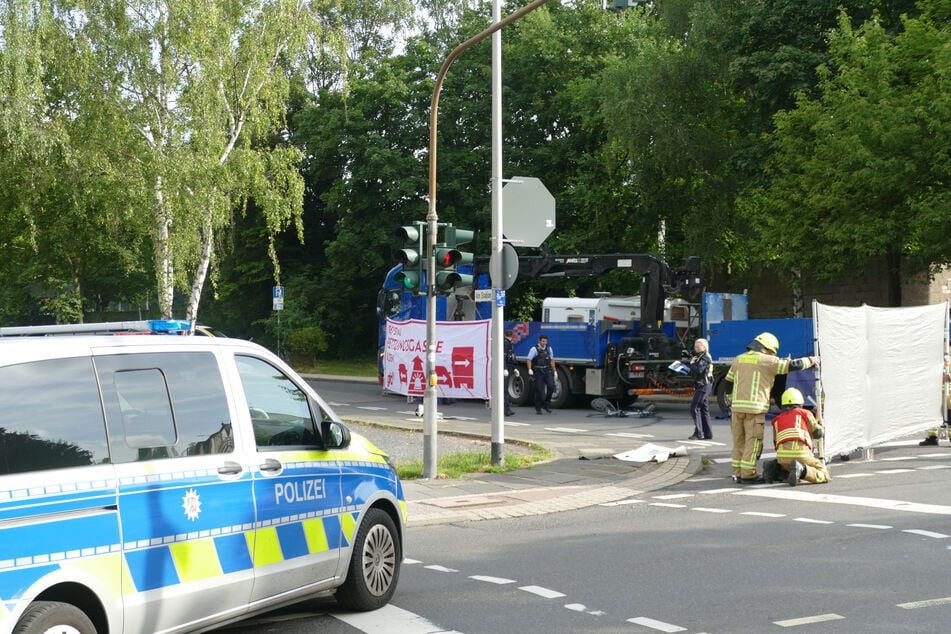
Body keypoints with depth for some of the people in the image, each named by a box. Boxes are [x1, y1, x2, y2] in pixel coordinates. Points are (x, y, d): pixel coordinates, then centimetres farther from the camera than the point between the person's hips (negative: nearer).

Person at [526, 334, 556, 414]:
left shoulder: (549, 349, 11)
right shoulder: (534, 349, -4)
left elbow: (552, 360, 17)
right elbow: (529, 360, -8)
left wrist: (554, 371, 15)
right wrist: (530, 369, -21)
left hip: (547, 371, 4)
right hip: (538, 372, -4)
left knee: (551, 386, -14)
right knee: (539, 390, -3)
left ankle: (546, 405, 1)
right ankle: (538, 408, 10)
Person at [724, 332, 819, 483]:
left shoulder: (738, 360, 14)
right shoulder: (767, 361, -3)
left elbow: (728, 383, 18)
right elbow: (793, 365, -3)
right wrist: (811, 361, 13)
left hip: (737, 406, 6)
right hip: (755, 408, -6)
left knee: (739, 441, 12)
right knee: (753, 442, -1)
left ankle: (738, 473, 17)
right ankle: (748, 475, -1)